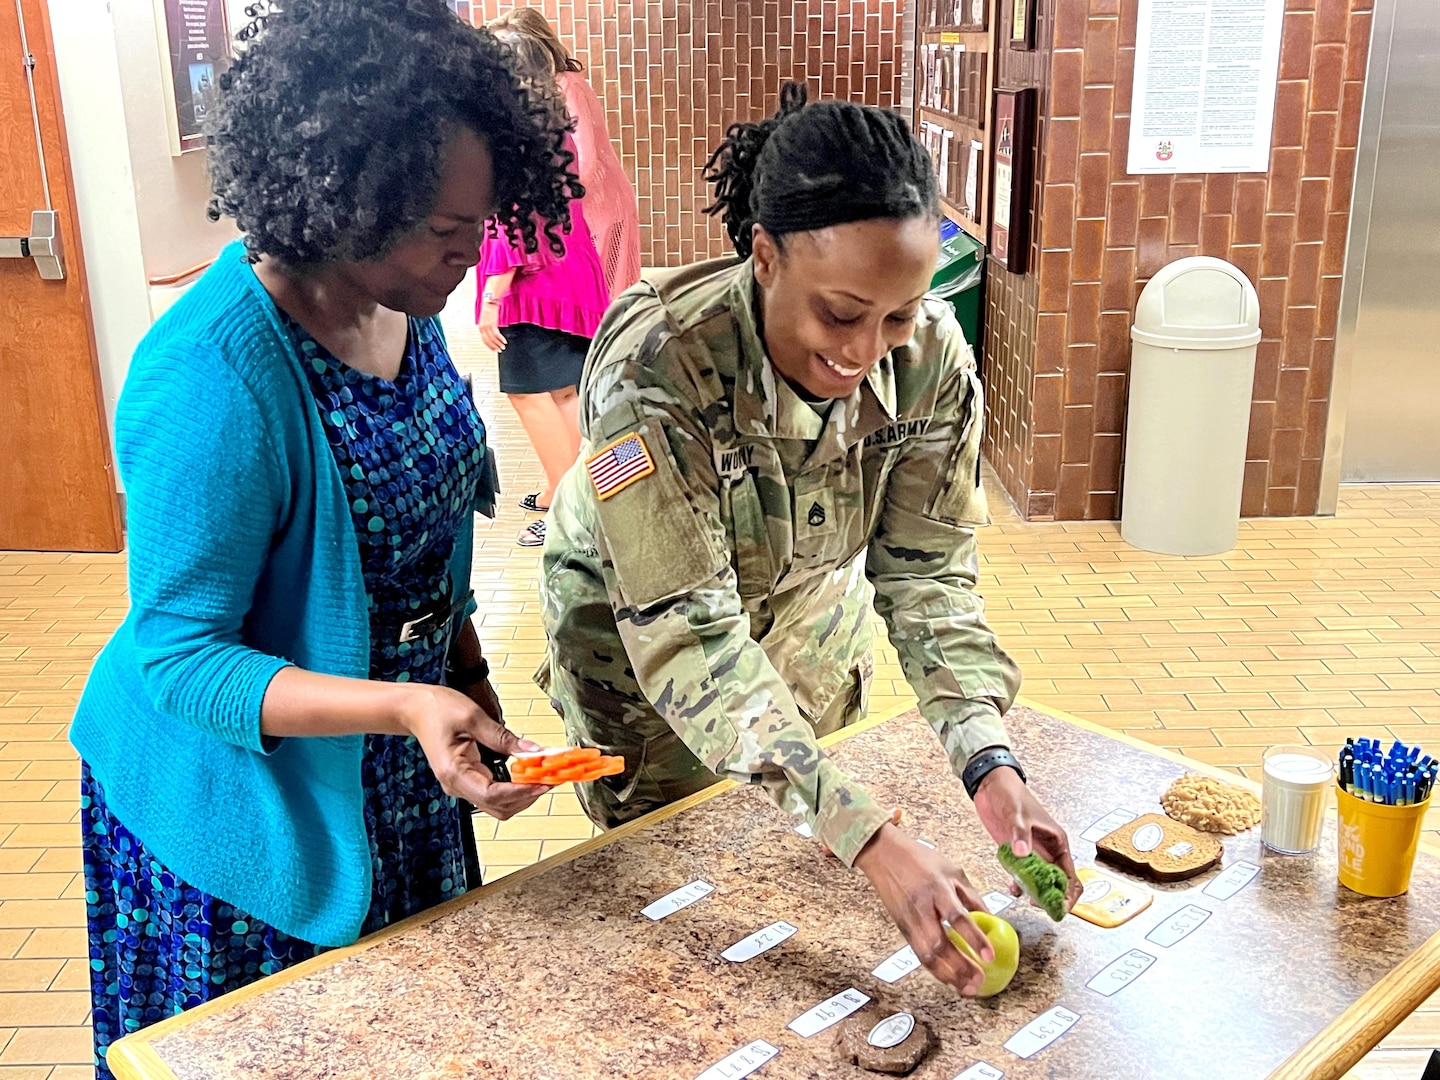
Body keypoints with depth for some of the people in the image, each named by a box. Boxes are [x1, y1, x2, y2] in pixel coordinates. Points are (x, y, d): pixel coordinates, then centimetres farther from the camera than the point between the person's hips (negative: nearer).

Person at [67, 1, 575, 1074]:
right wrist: (406, 707, -37)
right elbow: (178, 656, -26)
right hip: (243, 800, -7)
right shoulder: (215, 380, -33)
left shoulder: (400, 299, -8)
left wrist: (465, 675, 12)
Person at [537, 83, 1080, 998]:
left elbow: (928, 571, -18)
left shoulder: (932, 357, -26)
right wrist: (869, 838, -47)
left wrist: (990, 763, -34)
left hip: (809, 609, 4)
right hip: (638, 630, -3)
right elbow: (686, 632, -40)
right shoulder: (658, 365, -40)